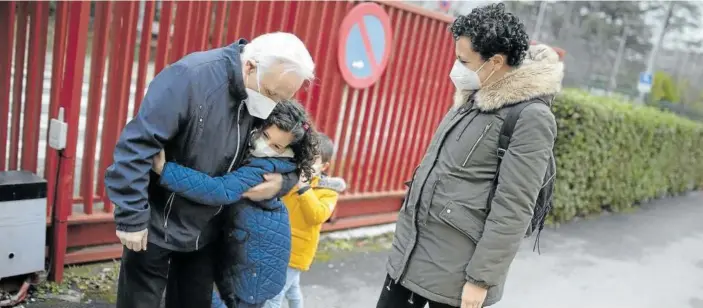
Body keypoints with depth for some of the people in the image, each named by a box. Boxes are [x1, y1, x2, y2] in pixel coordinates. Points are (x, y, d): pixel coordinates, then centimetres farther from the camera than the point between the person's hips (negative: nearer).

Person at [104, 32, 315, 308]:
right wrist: (131, 215, -25)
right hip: (157, 227, -6)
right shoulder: (192, 77, -26)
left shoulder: (264, 105, -6)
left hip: (206, 232, 6)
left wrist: (280, 181, -16)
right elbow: (137, 143, -27)